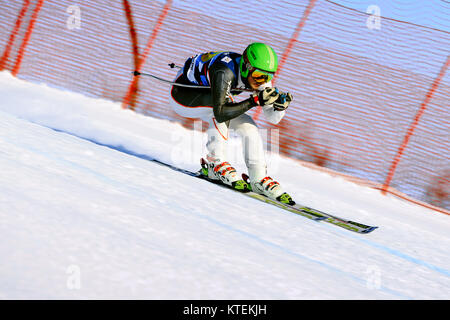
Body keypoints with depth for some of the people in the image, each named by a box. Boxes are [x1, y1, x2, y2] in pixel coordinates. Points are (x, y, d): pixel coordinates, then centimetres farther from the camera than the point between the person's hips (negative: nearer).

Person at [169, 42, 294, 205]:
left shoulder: (258, 77, -15)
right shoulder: (226, 72, -37)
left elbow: (272, 118, -10)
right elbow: (220, 113, -44)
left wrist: (281, 105, -32)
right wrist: (255, 101, -44)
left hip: (208, 103, 7)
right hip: (183, 95, -7)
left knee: (248, 127, -6)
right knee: (225, 100, -32)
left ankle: (259, 179, 4)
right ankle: (216, 164, -24)